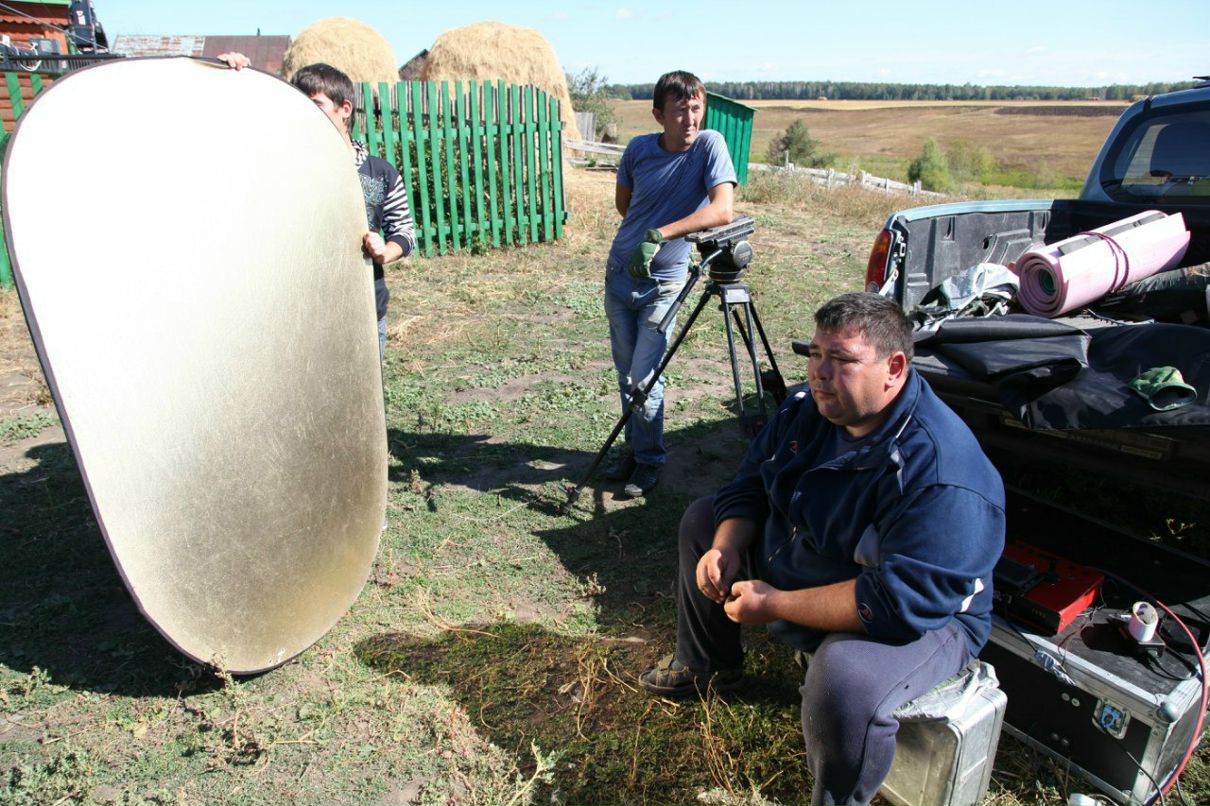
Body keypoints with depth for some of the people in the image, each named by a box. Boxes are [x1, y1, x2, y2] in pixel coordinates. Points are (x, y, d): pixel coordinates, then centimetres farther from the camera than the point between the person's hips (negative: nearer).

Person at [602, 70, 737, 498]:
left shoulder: (709, 145, -13)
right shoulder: (639, 149, -3)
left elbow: (722, 210, -27)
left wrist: (657, 235, -33)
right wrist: (637, 235, 9)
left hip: (661, 282, -4)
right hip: (619, 273, 4)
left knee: (644, 378, -6)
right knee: (626, 373, 13)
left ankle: (649, 460, 14)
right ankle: (633, 449, 31)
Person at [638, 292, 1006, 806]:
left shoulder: (940, 473, -33)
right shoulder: (808, 409, -7)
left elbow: (901, 602, -37)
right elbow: (751, 485, 3)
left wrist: (773, 604, -31)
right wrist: (727, 548, -17)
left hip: (918, 621, -8)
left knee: (845, 678, -41)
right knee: (701, 521, 15)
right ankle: (707, 666, 33)